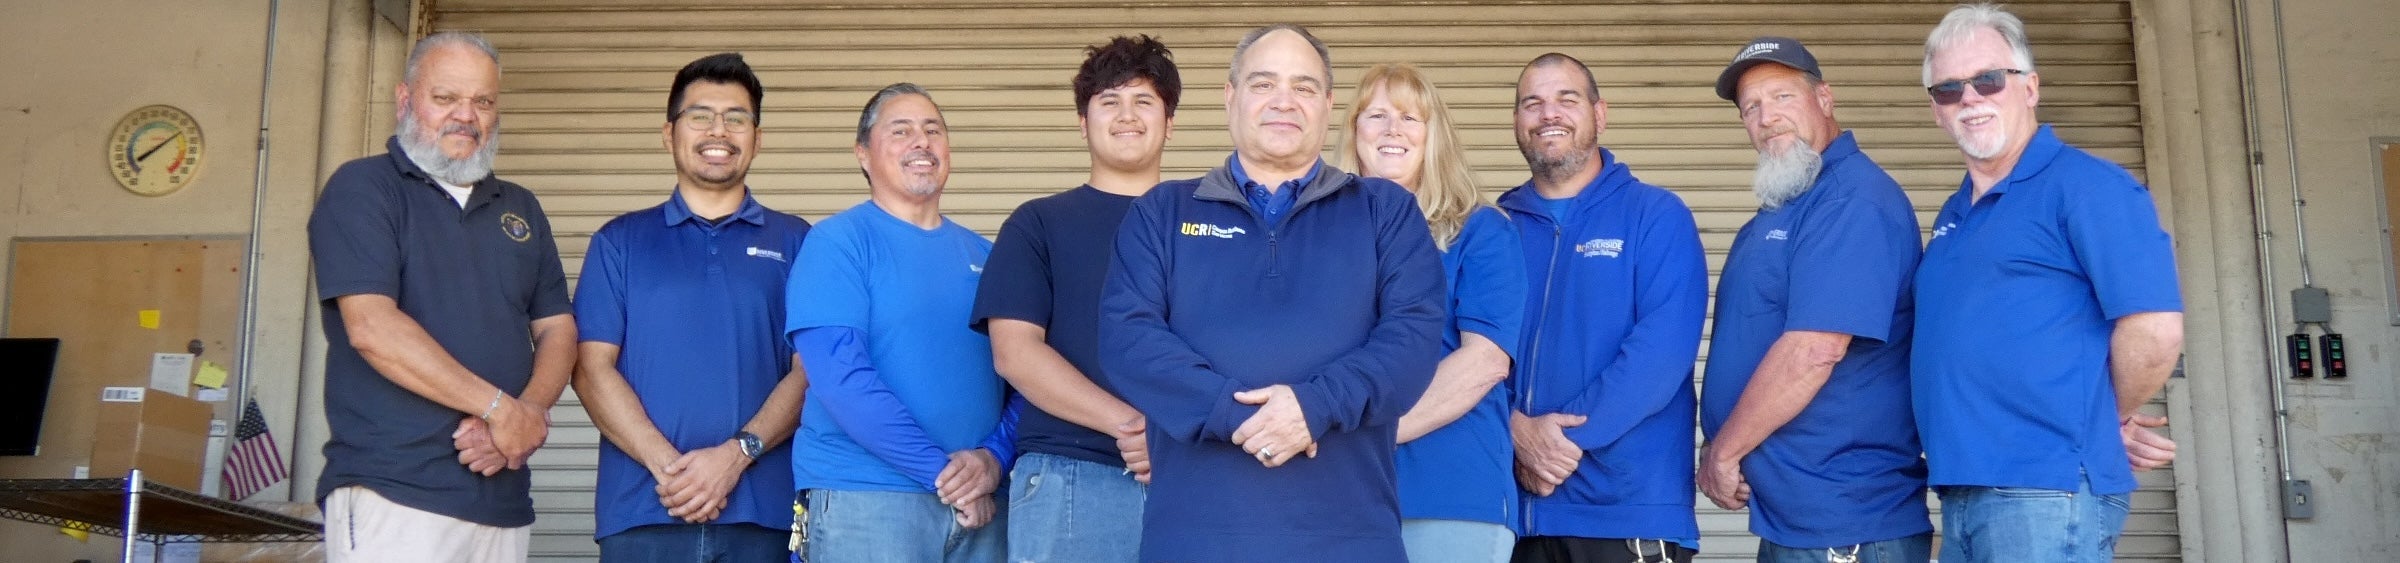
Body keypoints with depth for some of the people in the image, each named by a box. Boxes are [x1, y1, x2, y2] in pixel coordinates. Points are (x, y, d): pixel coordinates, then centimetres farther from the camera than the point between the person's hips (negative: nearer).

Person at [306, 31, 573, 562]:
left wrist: (528, 412, -9)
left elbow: (557, 330, 12)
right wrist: (501, 408, -14)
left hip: (504, 498, 6)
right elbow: (372, 327, -13)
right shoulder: (361, 188, -1)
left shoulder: (520, 209, 17)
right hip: (392, 496, -5)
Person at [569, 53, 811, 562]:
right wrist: (667, 464, -11)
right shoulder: (620, 241, 11)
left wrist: (736, 455, -13)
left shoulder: (795, 242, 10)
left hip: (760, 514, 0)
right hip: (641, 512, 0)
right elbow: (592, 368, 2)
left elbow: (811, 371, 2)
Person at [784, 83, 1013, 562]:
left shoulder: (982, 254, 12)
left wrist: (995, 456, -11)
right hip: (864, 499, -5)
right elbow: (840, 375, -14)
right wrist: (941, 469, -16)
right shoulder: (838, 242, -3)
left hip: (980, 503, 5)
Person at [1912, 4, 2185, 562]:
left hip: (2046, 492, -8)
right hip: (1962, 492, 8)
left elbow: (2155, 331, -16)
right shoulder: (1952, 216, 18)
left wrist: (2107, 421, -2)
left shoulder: (2084, 184, -8)